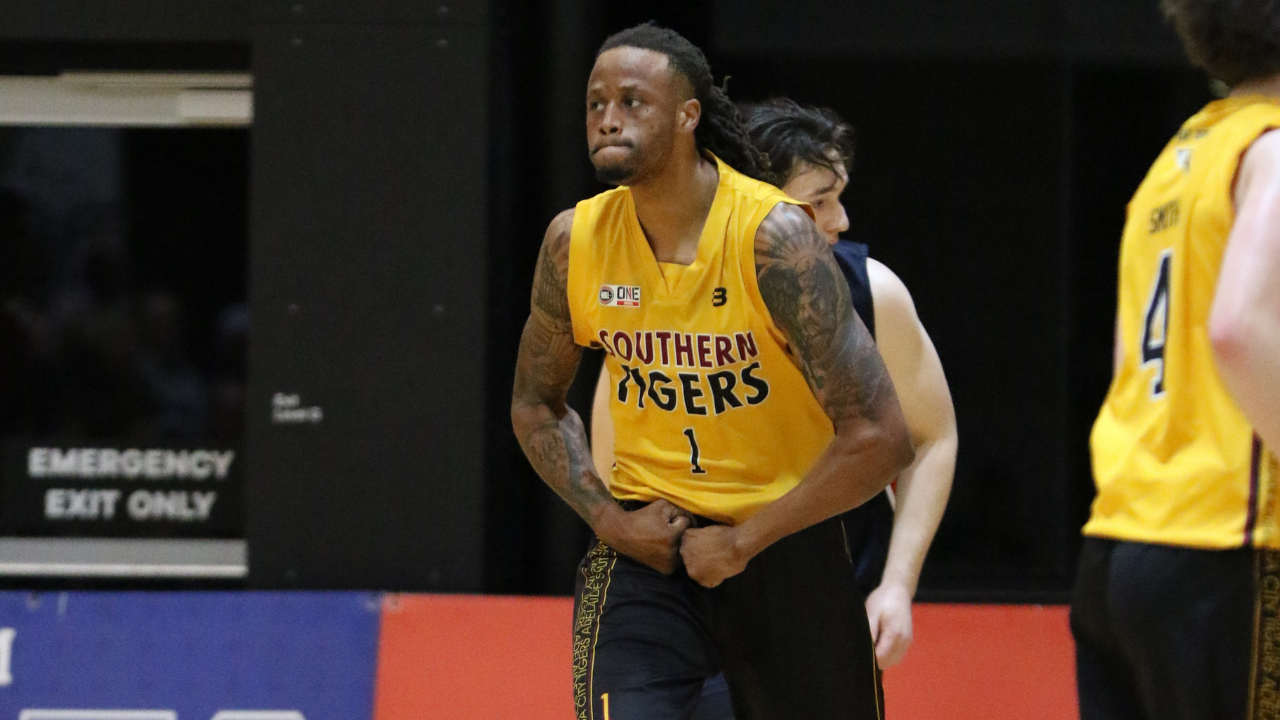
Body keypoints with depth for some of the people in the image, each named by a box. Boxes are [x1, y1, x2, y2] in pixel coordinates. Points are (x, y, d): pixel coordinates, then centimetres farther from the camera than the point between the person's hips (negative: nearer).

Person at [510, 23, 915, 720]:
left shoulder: (774, 237, -19)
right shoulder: (575, 241, -5)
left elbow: (878, 439, -21)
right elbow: (535, 405, 14)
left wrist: (741, 541, -17)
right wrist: (607, 518, -3)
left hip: (784, 538, -2)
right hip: (647, 541, 2)